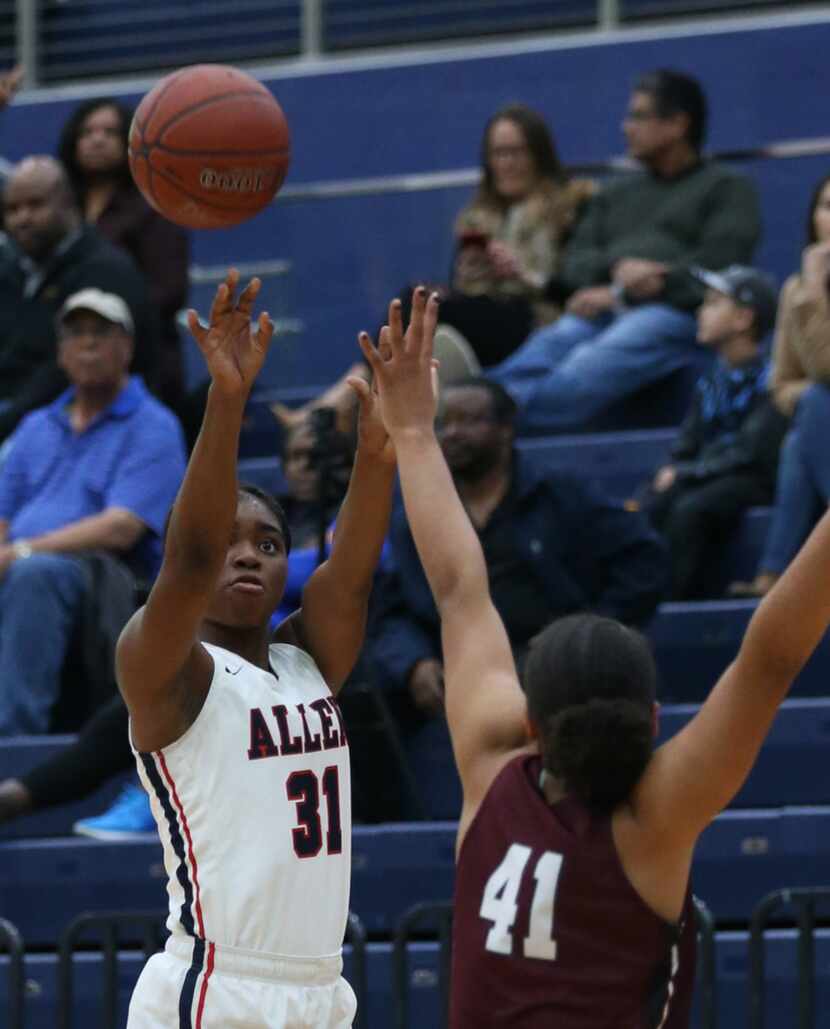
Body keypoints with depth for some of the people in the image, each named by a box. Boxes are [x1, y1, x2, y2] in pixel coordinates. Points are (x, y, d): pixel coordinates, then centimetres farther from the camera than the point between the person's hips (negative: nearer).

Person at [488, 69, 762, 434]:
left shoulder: (728, 188, 15)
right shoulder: (617, 194, 33)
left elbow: (716, 266, -2)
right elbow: (576, 262, 19)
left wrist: (620, 295, -9)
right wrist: (617, 267, -7)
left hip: (674, 315, -5)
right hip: (599, 314, 5)